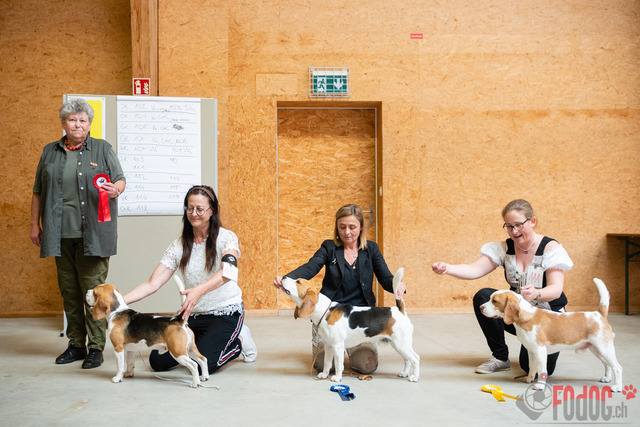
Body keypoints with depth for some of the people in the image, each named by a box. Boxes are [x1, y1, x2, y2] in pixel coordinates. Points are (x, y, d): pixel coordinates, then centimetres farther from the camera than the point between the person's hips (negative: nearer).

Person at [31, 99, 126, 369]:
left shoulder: (102, 149, 6)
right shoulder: (49, 152, 14)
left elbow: (120, 180, 4)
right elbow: (38, 192, 17)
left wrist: (116, 189, -19)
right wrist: (35, 224, 13)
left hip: (93, 234, -4)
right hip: (61, 235, 4)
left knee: (93, 291, -4)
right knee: (69, 292, 9)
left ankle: (95, 348, 4)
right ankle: (76, 345, 20)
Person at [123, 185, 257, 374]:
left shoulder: (226, 238, -9)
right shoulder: (179, 246, 2)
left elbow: (228, 272, -29)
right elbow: (152, 284, -3)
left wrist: (199, 290, -48)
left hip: (225, 314, -5)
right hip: (192, 316, 5)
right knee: (157, 360, -8)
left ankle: (238, 342, 8)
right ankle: (201, 344, 18)